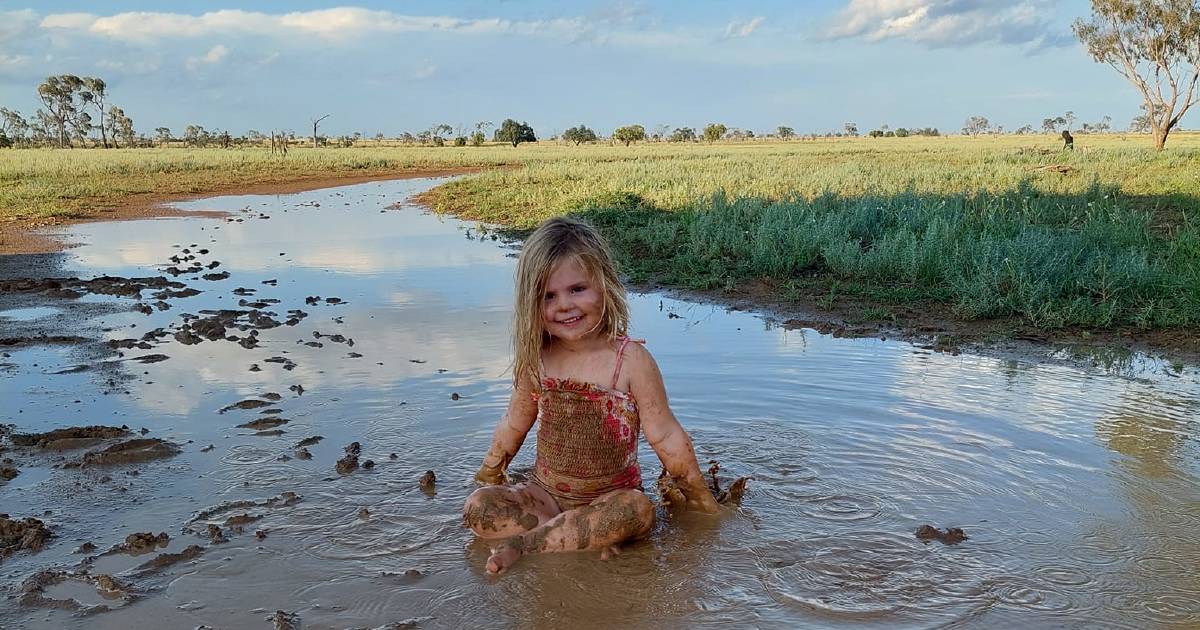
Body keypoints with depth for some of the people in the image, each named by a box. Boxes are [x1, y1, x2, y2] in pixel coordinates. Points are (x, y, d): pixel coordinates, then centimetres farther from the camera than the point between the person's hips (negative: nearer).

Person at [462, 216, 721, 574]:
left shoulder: (631, 360, -16)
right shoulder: (536, 358, -4)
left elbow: (665, 437, -10)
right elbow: (514, 425, 14)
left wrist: (703, 504, -4)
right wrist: (488, 477, 24)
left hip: (612, 498, -3)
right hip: (546, 493, 3)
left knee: (637, 510, -34)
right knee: (477, 508, -19)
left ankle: (524, 543, -24)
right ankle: (591, 539, -21)